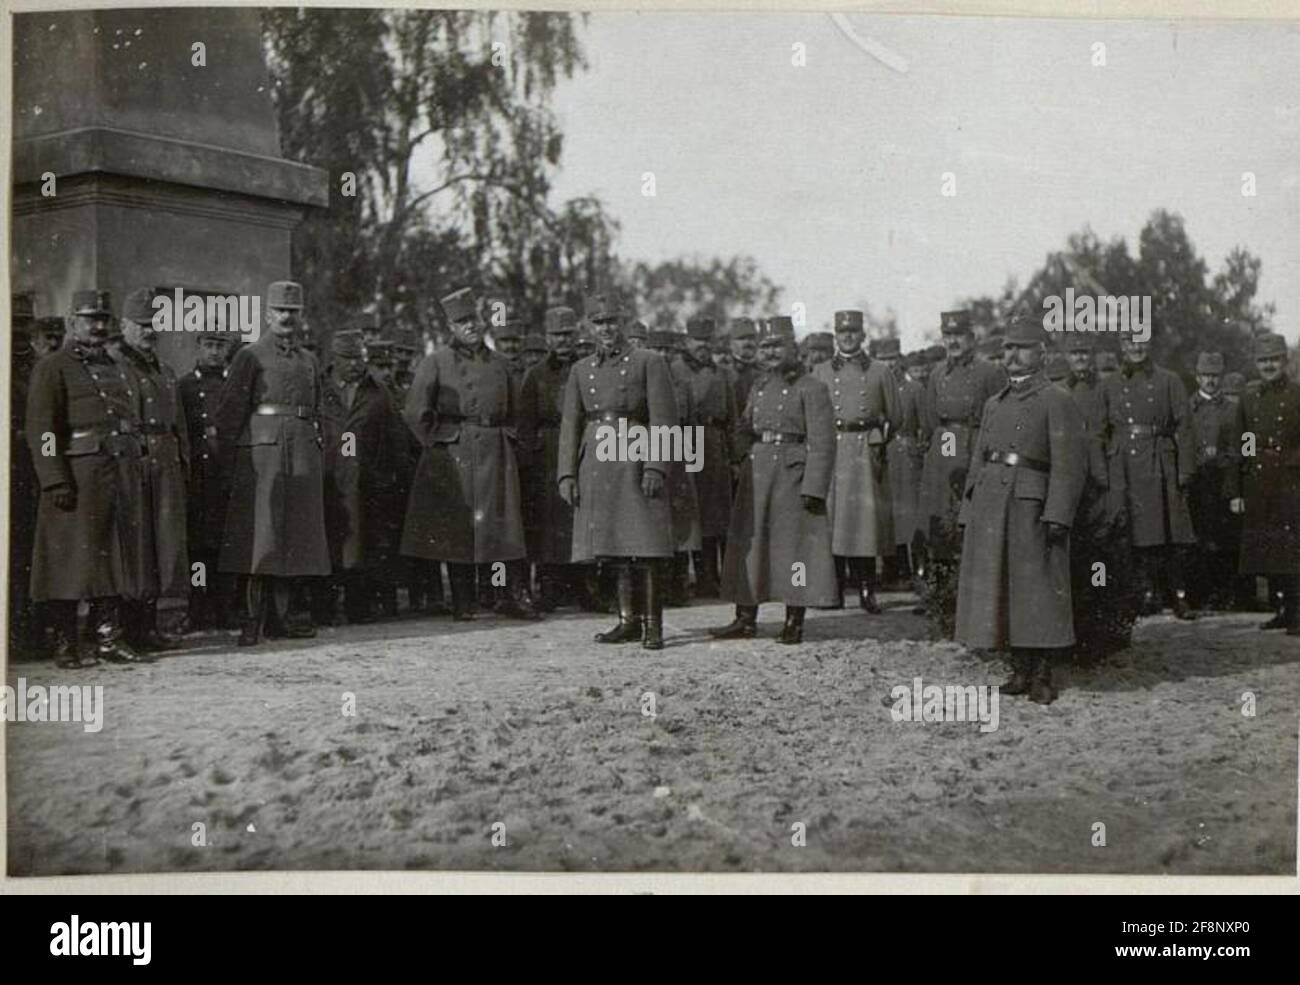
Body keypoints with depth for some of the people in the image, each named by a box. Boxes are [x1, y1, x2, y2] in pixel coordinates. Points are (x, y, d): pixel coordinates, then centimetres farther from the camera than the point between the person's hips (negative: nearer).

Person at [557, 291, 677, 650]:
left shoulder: (648, 362, 1)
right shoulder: (581, 370, 14)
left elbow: (662, 418, -5)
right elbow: (570, 425, 12)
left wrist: (654, 467, -15)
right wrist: (567, 474, 3)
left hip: (634, 462, -4)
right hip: (596, 463, 5)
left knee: (644, 548, -6)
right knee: (615, 548, 8)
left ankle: (653, 625, -2)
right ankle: (629, 622, 15)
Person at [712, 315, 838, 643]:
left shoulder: (811, 388, -5)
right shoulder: (759, 387, 15)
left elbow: (822, 443, -11)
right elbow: (744, 429, 25)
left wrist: (814, 488, -18)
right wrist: (747, 457, 5)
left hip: (793, 474, -6)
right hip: (756, 475, 7)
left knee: (795, 543, -2)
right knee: (749, 542, 7)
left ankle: (794, 623, 5)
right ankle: (746, 619, 14)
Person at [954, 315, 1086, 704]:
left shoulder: (1057, 401, -1)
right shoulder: (994, 404, 19)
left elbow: (1070, 464, -9)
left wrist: (1058, 516, -18)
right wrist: (967, 514, 14)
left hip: (1031, 507, -6)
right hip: (990, 508, 6)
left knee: (1039, 591, -3)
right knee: (999, 591, 7)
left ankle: (1042, 676, 5)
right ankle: (1020, 671, 17)